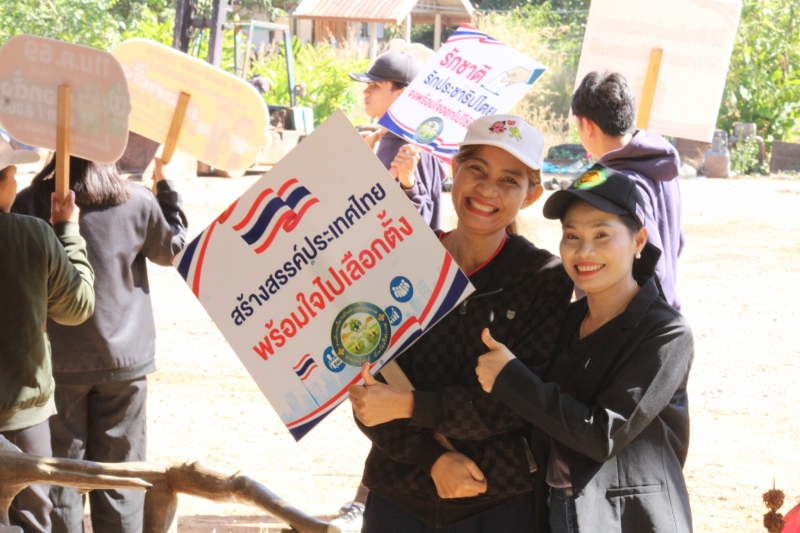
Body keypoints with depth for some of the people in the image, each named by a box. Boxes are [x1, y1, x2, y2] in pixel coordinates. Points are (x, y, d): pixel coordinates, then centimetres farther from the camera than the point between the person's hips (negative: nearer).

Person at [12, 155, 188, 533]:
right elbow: (171, 248, 10)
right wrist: (166, 187, 17)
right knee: (119, 474, 10)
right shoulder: (137, 203, -10)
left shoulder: (29, 203, -11)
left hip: (57, 360, -1)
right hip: (122, 358, 1)